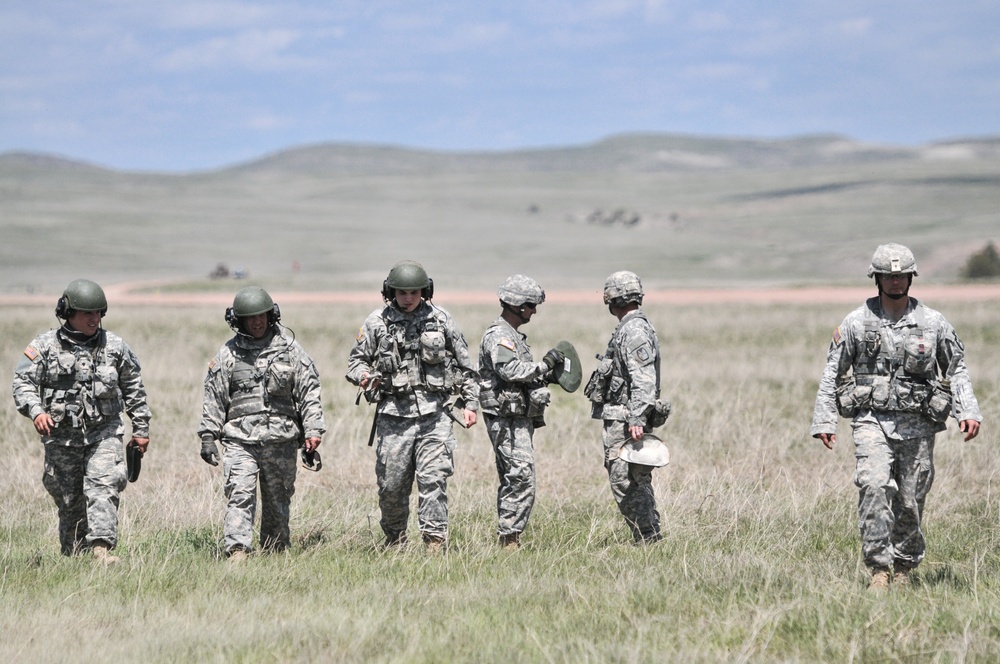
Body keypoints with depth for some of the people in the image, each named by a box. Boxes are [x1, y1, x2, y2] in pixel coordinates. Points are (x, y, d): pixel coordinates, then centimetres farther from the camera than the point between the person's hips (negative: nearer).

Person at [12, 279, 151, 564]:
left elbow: (134, 388, 12)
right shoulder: (45, 346, -3)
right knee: (69, 500, 7)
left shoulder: (114, 346, 4)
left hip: (104, 433, 0)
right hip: (62, 436, 0)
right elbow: (23, 382, -5)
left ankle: (102, 548, -26)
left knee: (103, 487, -19)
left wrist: (141, 429, 12)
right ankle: (73, 556, 21)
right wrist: (35, 410, -24)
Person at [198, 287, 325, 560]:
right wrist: (208, 436, 4)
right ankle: (237, 551, -21)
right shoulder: (228, 354, 6)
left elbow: (310, 391, 5)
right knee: (240, 494, -15)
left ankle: (276, 553, 19)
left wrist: (312, 431, -2)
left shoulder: (290, 349, 5)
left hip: (281, 442, 1)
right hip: (240, 441, -1)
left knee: (277, 501, 8)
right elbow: (214, 397, 9)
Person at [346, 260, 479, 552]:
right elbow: (356, 359, 9)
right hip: (394, 414, 0)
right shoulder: (377, 322, 2)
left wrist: (470, 403, 10)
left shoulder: (441, 319, 6)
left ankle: (434, 540, -6)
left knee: (434, 479, -9)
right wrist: (363, 375, -14)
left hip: (433, 412, 0)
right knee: (392, 484, 4)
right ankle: (394, 539, 24)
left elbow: (463, 364, 14)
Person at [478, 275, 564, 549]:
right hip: (507, 420, -11)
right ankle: (510, 539, -14)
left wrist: (546, 376, 12)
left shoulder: (513, 336, 20)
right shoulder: (498, 336, -13)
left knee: (512, 482, 12)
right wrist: (544, 364, -19)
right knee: (522, 478, -15)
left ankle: (507, 538, 15)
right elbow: (511, 371, -26)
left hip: (519, 419, 11)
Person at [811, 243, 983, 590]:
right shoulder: (857, 322, 1)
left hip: (918, 426, 1)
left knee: (911, 503, 5)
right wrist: (824, 420, 1)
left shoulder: (933, 323, 4)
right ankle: (879, 568, -17)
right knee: (874, 487, -22)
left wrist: (968, 412, -1)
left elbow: (956, 370, 12)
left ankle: (905, 566, 25)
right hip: (872, 421, -1)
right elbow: (832, 373, 7)